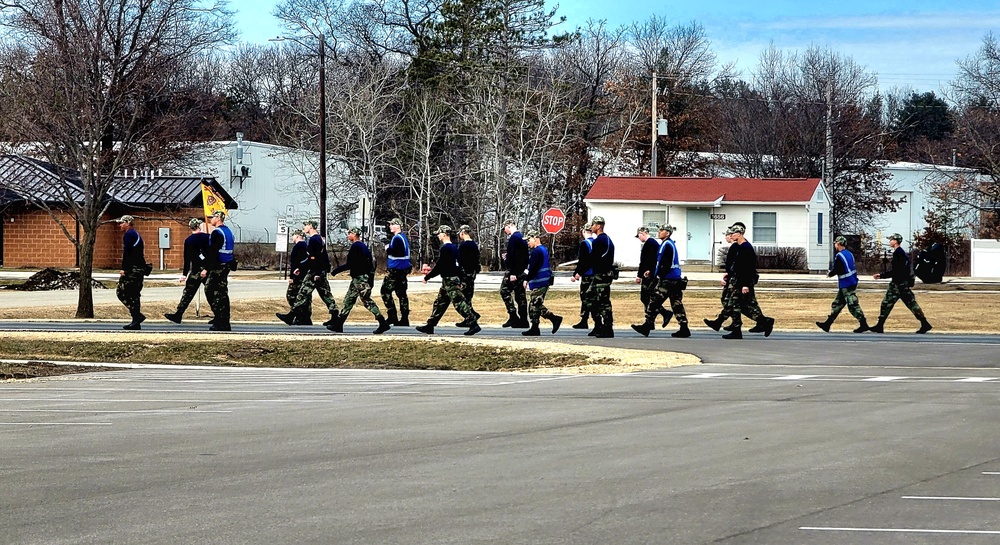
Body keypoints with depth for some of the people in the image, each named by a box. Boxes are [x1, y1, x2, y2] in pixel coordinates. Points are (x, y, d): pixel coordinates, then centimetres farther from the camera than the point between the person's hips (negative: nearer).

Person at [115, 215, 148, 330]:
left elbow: (126, 252, -17)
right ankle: (136, 322, 9)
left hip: (132, 269, -10)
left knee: (121, 292, -8)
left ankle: (137, 316, -14)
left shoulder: (129, 234, -8)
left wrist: (124, 269, -18)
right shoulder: (136, 235, 21)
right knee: (134, 294, 10)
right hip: (140, 269, 10)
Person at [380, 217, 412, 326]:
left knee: (385, 291, -4)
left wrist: (387, 249, -8)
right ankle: (404, 318, 10)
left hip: (395, 269, -10)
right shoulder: (404, 237, 15)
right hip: (403, 270, 10)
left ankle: (392, 317, -9)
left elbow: (395, 252, -25)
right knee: (401, 293, 10)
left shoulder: (397, 238, -16)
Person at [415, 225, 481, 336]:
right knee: (439, 303, 13)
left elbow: (439, 267, -17)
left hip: (449, 280, -10)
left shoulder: (444, 249, -15)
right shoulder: (454, 248, 14)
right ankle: (430, 326, 18)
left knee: (459, 303, -11)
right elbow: (458, 265, 19)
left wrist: (427, 277, -8)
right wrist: (460, 281, 24)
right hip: (455, 278, 10)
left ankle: (474, 325, -14)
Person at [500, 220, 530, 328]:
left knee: (505, 291, -6)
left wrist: (512, 273, -23)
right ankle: (523, 320, 7)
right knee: (520, 295, 8)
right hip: (521, 271, 10)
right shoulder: (521, 237, 17)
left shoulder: (514, 238, -13)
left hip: (513, 271, -10)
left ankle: (513, 316, -13)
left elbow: (514, 256, -21)